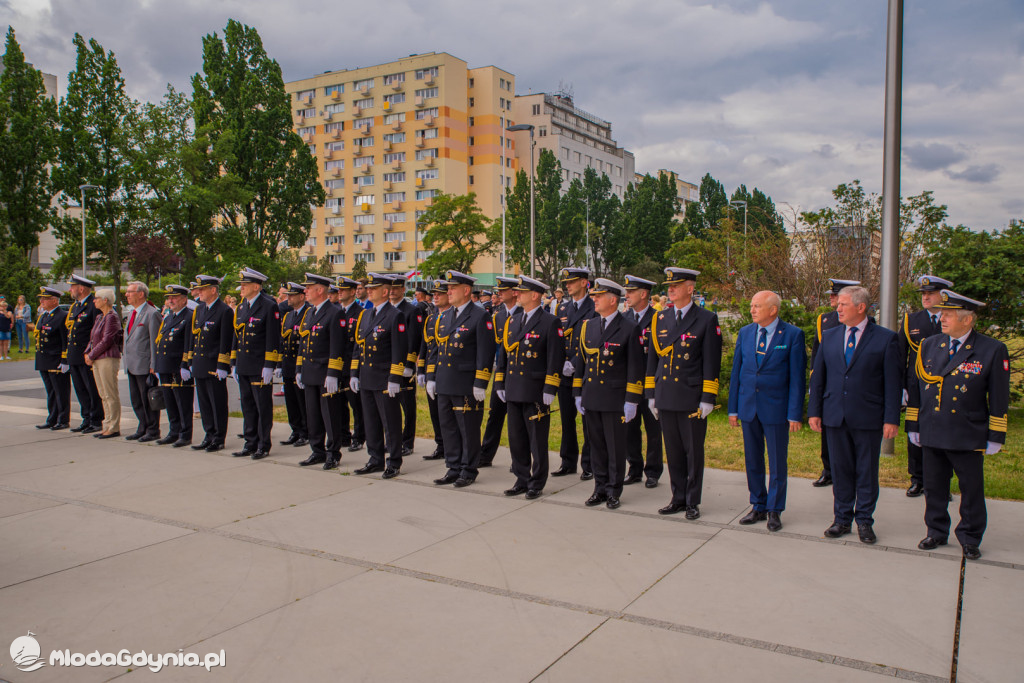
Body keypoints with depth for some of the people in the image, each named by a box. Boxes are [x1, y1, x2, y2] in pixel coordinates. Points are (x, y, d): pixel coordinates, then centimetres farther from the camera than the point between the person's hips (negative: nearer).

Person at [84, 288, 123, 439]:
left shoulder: (112, 317, -12)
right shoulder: (100, 317, 16)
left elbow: (106, 341, -17)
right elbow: (93, 338, 20)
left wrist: (91, 355, -12)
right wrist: (87, 353, 5)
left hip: (108, 359, -10)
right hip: (97, 360, 10)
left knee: (111, 395, -4)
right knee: (104, 395, 12)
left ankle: (114, 428, 2)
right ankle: (108, 426, 18)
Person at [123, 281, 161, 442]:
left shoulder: (152, 314, -12)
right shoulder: (131, 313, 16)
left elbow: (155, 342, -14)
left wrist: (153, 366, -16)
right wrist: (126, 360, 19)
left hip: (145, 366, -9)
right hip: (132, 366, 9)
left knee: (148, 399, 0)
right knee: (136, 400, 14)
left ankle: (153, 431, 9)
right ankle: (142, 429, 24)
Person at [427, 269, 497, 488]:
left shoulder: (480, 316, -8)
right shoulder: (445, 316, 15)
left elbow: (486, 353, -13)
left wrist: (480, 384, -16)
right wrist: (431, 377, 14)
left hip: (466, 386, -7)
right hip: (444, 385, 7)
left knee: (469, 429, 2)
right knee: (448, 427, 12)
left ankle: (469, 470, 15)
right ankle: (454, 468, 24)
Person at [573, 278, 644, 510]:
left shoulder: (629, 329, -6)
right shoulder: (588, 326, 10)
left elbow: (635, 367, -7)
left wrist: (631, 401, -11)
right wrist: (578, 393, 11)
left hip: (615, 399, -5)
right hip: (591, 398, 5)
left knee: (616, 447, 4)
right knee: (597, 445, 12)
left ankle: (614, 491, 16)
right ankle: (600, 488, 23)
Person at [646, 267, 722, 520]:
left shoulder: (707, 319, -4)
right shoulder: (660, 318, 9)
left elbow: (712, 362, -6)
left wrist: (708, 399, -10)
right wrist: (651, 394, 10)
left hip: (691, 398, -4)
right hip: (666, 397, 4)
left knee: (694, 450, 5)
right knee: (673, 450, 12)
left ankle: (693, 501, 18)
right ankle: (678, 498, 24)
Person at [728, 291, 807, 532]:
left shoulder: (793, 335, -6)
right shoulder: (745, 333, 6)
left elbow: (797, 377, -7)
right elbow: (736, 372, 9)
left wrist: (795, 414, -10)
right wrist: (733, 408, 6)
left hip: (776, 408, -4)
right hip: (748, 407, 4)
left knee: (777, 462, 6)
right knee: (752, 460, 12)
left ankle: (774, 510, 20)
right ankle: (758, 507, 26)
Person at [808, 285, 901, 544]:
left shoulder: (886, 338, -3)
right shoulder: (829, 336, 8)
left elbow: (893, 382, -4)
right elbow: (818, 377, 10)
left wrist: (891, 419, -9)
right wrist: (814, 411, 5)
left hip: (868, 417, -3)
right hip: (835, 416, 3)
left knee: (867, 471, 7)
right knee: (840, 469, 11)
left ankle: (864, 520, 20)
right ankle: (842, 518, 23)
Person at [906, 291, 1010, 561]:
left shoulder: (992, 350, -6)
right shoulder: (929, 345, 5)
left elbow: (999, 398, -4)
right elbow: (916, 388, 9)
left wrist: (995, 437, -5)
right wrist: (913, 426, 9)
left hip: (968, 437, -3)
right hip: (932, 434, 3)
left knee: (972, 490, 9)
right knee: (934, 488, 12)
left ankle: (970, 538, 25)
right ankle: (936, 532, 28)